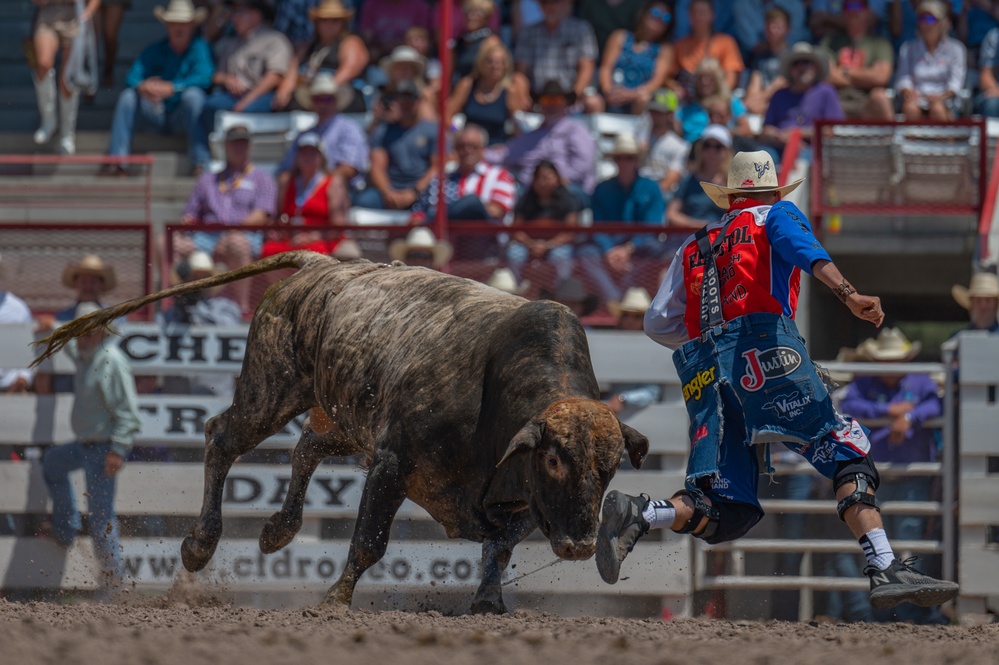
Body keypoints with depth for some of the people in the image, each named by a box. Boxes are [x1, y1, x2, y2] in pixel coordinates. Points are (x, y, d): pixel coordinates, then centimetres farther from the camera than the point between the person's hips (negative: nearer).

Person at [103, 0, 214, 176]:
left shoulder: (199, 48, -3)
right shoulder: (154, 51, 7)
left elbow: (204, 77, -20)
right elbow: (132, 77, -5)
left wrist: (171, 87, -31)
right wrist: (142, 87, -31)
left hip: (184, 117, -3)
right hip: (156, 114, 3)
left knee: (194, 94, -32)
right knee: (128, 95, -19)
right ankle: (116, 160, -25)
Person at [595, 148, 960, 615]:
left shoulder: (693, 248, 32)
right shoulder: (778, 215, 19)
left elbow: (658, 324, 25)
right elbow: (804, 250, -6)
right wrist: (848, 295, -22)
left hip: (703, 377, 5)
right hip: (765, 350, -5)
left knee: (727, 513, 0)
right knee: (847, 451, -8)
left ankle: (636, 515, -25)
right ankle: (885, 571, -25)